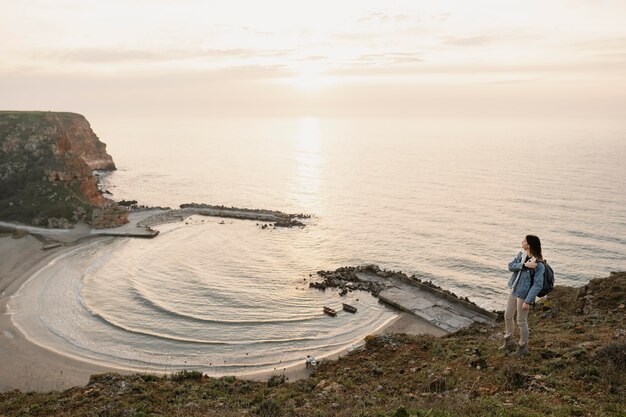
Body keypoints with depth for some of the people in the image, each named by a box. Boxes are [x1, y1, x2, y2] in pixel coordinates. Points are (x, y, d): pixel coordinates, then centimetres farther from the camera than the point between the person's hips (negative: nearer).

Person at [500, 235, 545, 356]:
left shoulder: (539, 264, -23)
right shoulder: (521, 255, 0)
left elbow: (538, 285, -22)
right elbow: (511, 266, -8)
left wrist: (528, 301, -22)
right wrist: (524, 265, -24)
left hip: (524, 294, -8)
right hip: (514, 290, 8)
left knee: (521, 321, 7)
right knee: (507, 316, 19)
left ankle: (523, 347, 27)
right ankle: (509, 342, 38)